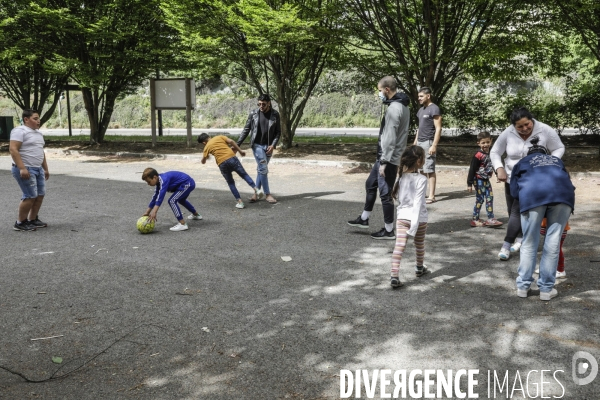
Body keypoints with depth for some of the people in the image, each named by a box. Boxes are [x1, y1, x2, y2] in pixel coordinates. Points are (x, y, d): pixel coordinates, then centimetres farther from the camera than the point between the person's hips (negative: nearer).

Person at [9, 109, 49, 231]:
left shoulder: (38, 133, 17)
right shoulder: (19, 131, -11)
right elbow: (13, 149, -19)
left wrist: (46, 168, 22)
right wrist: (22, 168, -26)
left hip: (38, 169, 9)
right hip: (25, 170, -9)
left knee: (40, 195, 8)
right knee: (30, 196, -10)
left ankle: (32, 220, 19)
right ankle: (20, 223, 2)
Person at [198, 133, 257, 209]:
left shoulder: (207, 147, 15)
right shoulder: (219, 137, 18)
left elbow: (203, 161, 17)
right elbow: (231, 141, 4)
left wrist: (205, 158, 40)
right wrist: (240, 151, 7)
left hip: (222, 163, -1)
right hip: (232, 158, 1)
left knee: (231, 183, 13)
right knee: (244, 175, 11)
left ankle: (240, 202, 6)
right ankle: (255, 188, -12)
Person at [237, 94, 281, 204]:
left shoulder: (275, 115, -2)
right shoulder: (253, 114, -3)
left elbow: (278, 132, 2)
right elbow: (246, 130, 3)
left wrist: (273, 145, -11)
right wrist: (237, 144, 0)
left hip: (268, 146, 1)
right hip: (257, 145, -1)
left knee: (261, 169, 8)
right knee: (263, 169, -7)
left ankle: (258, 192, 17)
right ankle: (267, 194, 1)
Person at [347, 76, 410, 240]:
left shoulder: (394, 108, -19)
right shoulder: (402, 106, 12)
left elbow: (390, 138, -24)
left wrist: (384, 161, -22)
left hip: (388, 158, -10)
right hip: (386, 157, 10)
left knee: (385, 193, -2)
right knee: (370, 184, 21)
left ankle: (389, 230, 9)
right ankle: (364, 219, 33)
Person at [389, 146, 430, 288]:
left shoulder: (402, 176, 1)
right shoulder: (421, 179, -15)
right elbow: (418, 202, -20)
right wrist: (414, 224, -23)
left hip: (402, 216, 3)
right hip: (418, 217, -3)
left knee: (399, 246, -4)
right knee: (420, 245, 20)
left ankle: (394, 276, -16)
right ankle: (419, 268, 41)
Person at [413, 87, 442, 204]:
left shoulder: (434, 109, -9)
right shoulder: (421, 109, 17)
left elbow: (438, 128, -13)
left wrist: (434, 145, -19)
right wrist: (415, 142, 19)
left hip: (428, 143, -8)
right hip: (419, 143, 9)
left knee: (429, 170, -8)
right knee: (420, 168, 10)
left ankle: (432, 196, -6)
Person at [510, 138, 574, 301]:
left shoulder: (522, 163, 33)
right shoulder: (557, 160, 40)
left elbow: (514, 191, 23)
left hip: (533, 194, -1)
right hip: (563, 194, 2)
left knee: (529, 243, 9)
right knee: (553, 244, 6)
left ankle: (523, 286, 14)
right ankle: (546, 289, 11)